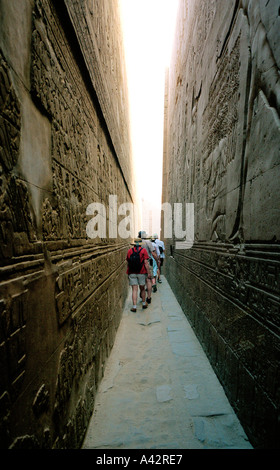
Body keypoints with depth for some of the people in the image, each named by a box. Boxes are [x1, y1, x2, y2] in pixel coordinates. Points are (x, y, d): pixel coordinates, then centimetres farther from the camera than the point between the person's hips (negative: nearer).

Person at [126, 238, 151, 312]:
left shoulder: (129, 251, 4)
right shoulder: (143, 250, -4)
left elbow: (128, 263, 9)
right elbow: (146, 263, -10)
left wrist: (128, 273, 20)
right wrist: (148, 273, -5)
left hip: (132, 273, 1)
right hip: (141, 273, -1)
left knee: (134, 290, 3)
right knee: (142, 289, 14)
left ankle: (134, 306, 0)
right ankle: (144, 303, 29)